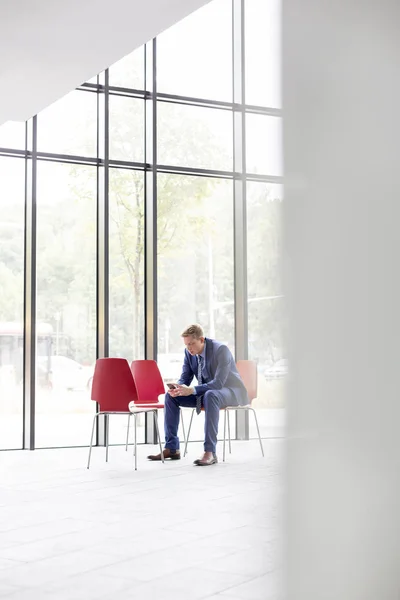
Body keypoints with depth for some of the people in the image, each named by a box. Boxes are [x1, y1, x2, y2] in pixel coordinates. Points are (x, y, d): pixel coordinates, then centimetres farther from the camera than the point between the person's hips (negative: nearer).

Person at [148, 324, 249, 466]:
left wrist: (192, 390, -41)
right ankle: (171, 448, -5)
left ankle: (210, 452, -40)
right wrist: (178, 388, -22)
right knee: (170, 396, -6)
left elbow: (219, 383, -32)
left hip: (229, 391, -7)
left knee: (210, 395, -41)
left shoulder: (220, 350, -25)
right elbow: (185, 379, 3)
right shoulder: (189, 352, -4)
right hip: (205, 392, 7)